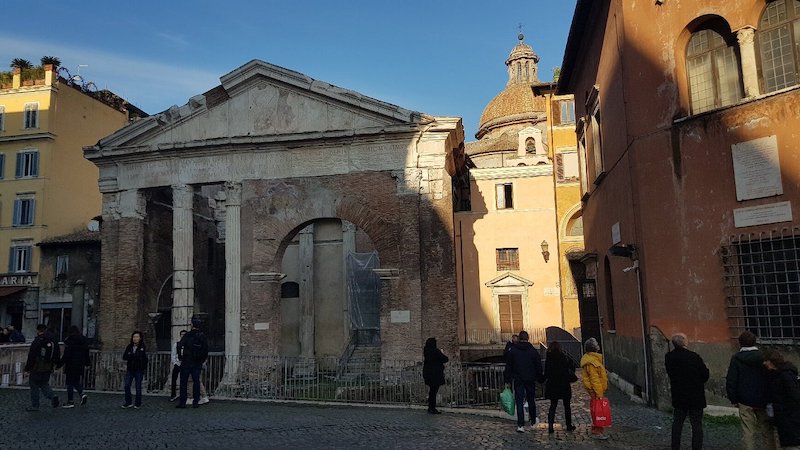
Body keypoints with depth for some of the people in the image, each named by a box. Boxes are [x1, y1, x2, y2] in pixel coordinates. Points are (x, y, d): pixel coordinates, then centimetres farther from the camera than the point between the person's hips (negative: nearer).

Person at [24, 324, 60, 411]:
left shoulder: (37, 341, -15)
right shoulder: (53, 341, 5)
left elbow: (31, 356, -14)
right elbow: (58, 354, 11)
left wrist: (27, 368, -5)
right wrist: (54, 363, 23)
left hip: (37, 368, -6)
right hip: (48, 369, 6)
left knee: (34, 386, 7)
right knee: (44, 384, 19)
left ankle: (35, 405, 11)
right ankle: (52, 396, -4)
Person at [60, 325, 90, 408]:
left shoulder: (69, 340, -10)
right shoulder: (84, 340, 9)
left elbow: (66, 354, -15)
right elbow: (87, 353, 14)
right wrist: (87, 363, 23)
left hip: (71, 365, -6)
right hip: (80, 365, 6)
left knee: (70, 383, 2)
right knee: (76, 382, 18)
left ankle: (70, 402, 4)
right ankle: (82, 394, -2)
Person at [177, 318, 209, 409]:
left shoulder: (187, 335, -6)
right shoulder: (203, 337, 4)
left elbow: (180, 347, -7)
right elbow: (206, 350, 7)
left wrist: (181, 357, 6)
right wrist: (202, 360, 15)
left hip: (186, 362, -3)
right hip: (198, 363, 3)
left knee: (183, 382, 4)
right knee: (196, 382, 7)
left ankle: (182, 402, 3)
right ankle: (196, 402, 7)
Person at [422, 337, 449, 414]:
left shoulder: (426, 351, 7)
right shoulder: (436, 351, -17)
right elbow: (444, 359, -15)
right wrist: (447, 358, 10)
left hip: (428, 373, 8)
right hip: (435, 374, -8)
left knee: (432, 390, 16)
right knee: (434, 391, -2)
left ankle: (431, 408, 23)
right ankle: (432, 408, 2)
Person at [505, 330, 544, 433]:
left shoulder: (512, 350, -1)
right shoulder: (533, 351, -1)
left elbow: (508, 366, 0)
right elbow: (539, 366, 3)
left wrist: (508, 380, 3)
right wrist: (540, 378, 13)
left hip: (518, 380, -1)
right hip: (530, 380, 1)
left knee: (519, 402, -1)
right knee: (531, 400, 17)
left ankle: (520, 425, -9)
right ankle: (533, 421, 31)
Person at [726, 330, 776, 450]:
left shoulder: (736, 358, -6)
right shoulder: (763, 357, 0)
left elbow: (730, 381, -8)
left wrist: (733, 399, 1)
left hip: (745, 401, -2)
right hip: (763, 401, 2)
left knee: (748, 431, 1)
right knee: (767, 431, 12)